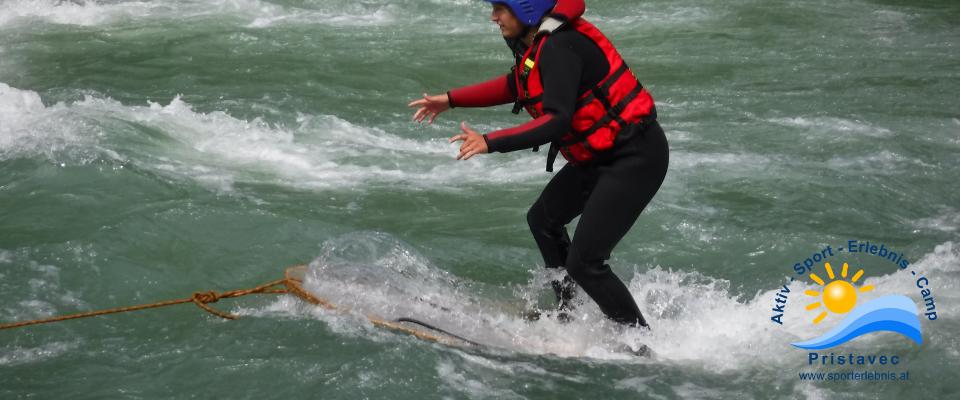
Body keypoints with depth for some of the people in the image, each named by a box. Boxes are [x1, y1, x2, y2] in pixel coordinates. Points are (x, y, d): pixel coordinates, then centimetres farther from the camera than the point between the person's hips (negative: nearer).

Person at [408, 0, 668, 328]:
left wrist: (490, 142, -37)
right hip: (599, 155, 11)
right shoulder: (538, 40, 5)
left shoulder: (560, 47, -24)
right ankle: (569, 313, 36)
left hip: (637, 158, -11)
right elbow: (516, 85, 24)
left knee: (584, 262, -13)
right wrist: (450, 100, 25)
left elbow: (558, 120, -33)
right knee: (543, 219, 24)